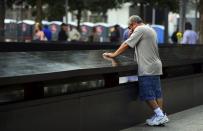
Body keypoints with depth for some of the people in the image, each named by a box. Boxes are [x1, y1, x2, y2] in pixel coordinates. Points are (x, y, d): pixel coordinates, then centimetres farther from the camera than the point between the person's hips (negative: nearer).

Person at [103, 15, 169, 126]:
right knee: (156, 92, 10)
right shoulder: (150, 30, 19)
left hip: (147, 69, -9)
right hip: (155, 66, 9)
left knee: (147, 94, -4)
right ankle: (160, 116, 12)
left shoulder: (140, 30, -9)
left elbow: (126, 44, -13)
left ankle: (159, 115, -3)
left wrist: (113, 54, -8)